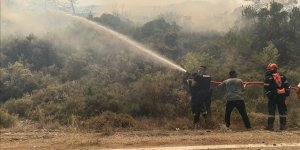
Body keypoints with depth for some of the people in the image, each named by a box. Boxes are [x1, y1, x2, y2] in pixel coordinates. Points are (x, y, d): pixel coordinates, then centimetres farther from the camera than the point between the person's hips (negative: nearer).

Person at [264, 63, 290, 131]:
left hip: (273, 97, -3)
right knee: (282, 111, 11)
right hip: (282, 96, 4)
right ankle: (283, 126, 14)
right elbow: (287, 85, 7)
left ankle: (270, 126, 1)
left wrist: (268, 95, -4)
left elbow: (266, 89, -11)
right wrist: (287, 93, 12)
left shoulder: (268, 78, -8)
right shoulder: (282, 76, 6)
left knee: (271, 111, 2)